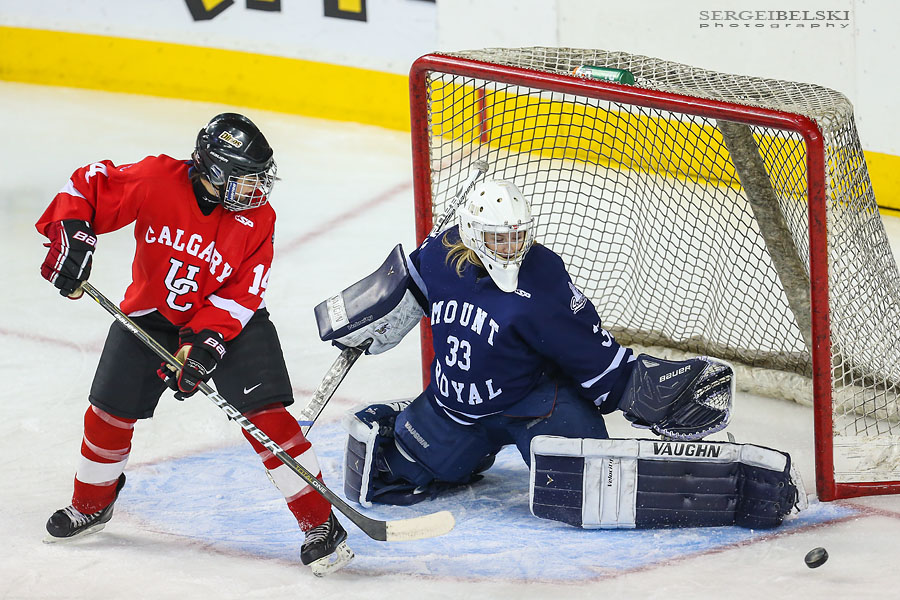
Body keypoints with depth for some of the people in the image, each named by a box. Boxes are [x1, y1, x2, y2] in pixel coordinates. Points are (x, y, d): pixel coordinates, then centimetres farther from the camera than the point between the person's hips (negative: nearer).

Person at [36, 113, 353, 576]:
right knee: (109, 413, 3)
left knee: (266, 414, -16)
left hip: (228, 320, -1)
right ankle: (92, 504, 32)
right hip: (150, 313, 1)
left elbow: (242, 294, -17)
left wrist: (204, 343, -29)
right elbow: (87, 187, -11)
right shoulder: (157, 181, -21)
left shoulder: (258, 219, -17)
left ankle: (319, 522, -10)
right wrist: (71, 237, -25)